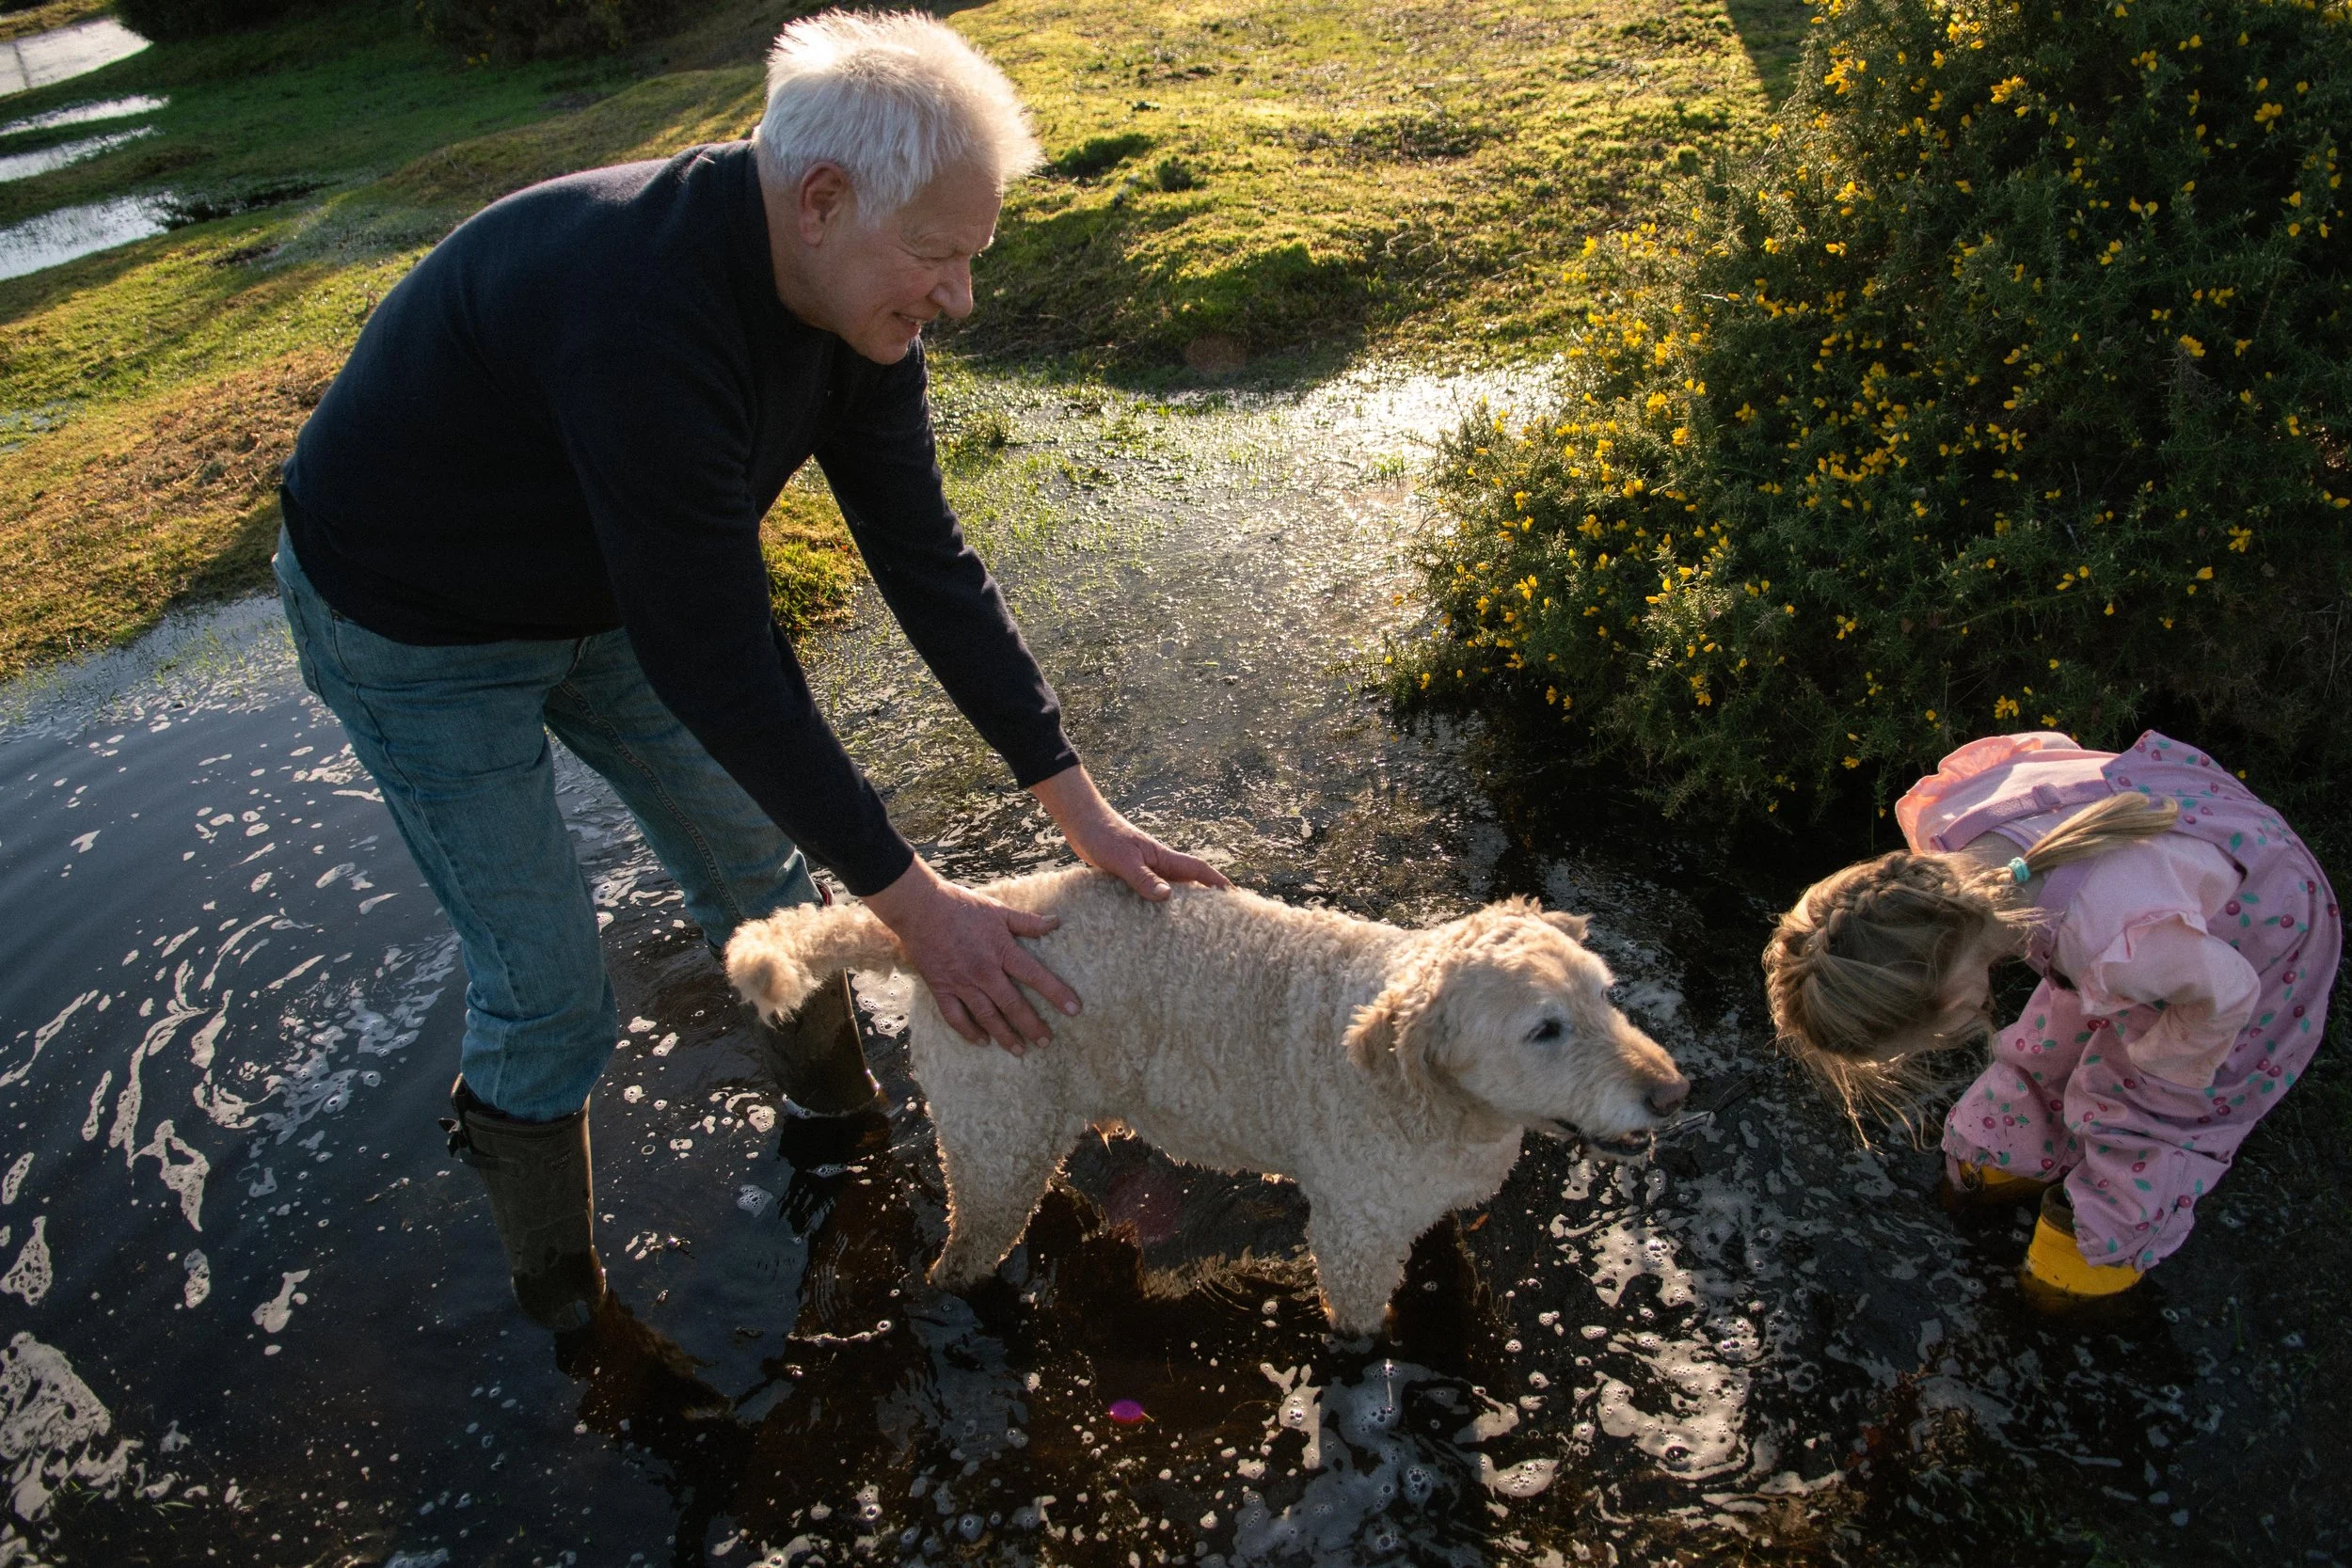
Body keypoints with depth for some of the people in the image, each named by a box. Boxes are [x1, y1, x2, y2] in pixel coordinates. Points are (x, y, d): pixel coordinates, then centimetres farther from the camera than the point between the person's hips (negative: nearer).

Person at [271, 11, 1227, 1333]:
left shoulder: (850, 287, -15)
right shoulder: (644, 319, -41)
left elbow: (925, 557, -11)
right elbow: (716, 667, -37)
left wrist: (1080, 805, -12)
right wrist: (911, 896, -28)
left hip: (604, 590, 7)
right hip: (418, 631, -7)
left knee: (759, 864, 14)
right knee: (549, 992, -1)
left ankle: (845, 1121, 41)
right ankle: (559, 1295, 27)